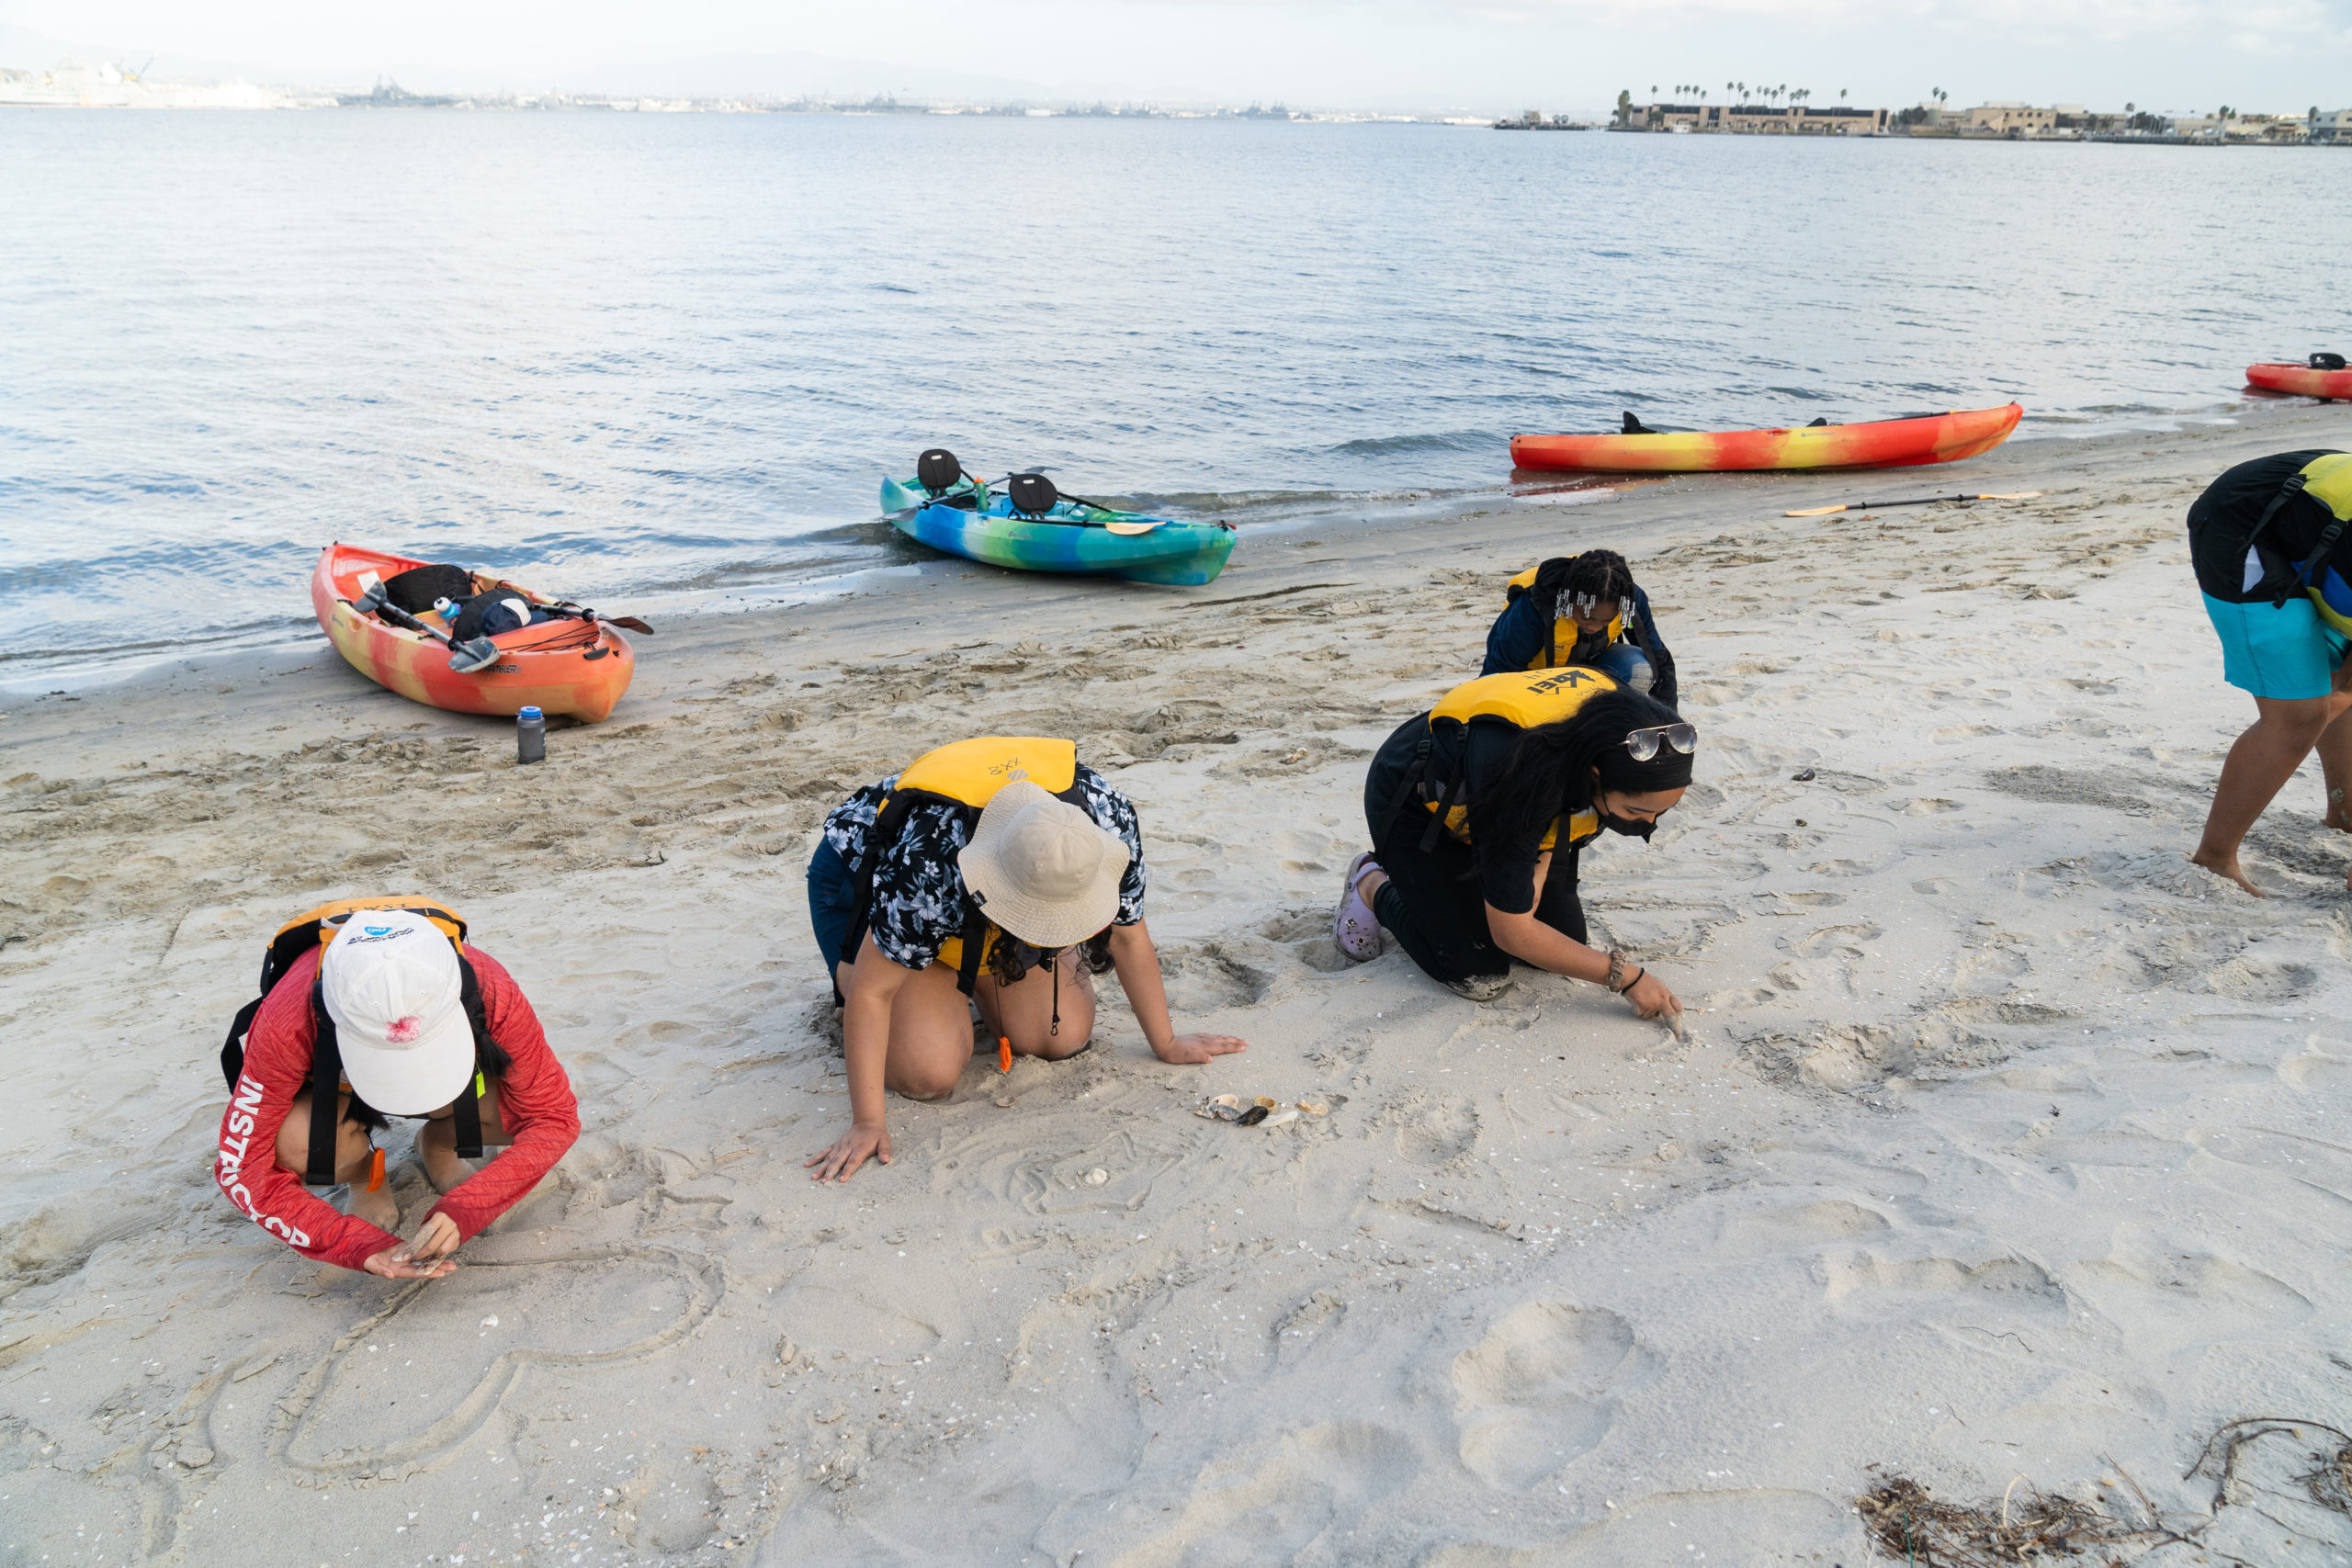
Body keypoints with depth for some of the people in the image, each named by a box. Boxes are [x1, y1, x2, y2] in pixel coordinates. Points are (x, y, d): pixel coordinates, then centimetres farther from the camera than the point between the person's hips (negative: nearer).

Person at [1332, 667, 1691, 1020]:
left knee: (1565, 942, -2)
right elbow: (1511, 934, -33)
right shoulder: (1522, 787, -46)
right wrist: (1623, 976, -29)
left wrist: (1541, 865, -16)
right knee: (1480, 976, -13)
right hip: (1416, 805, -7)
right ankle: (1373, 886, 11)